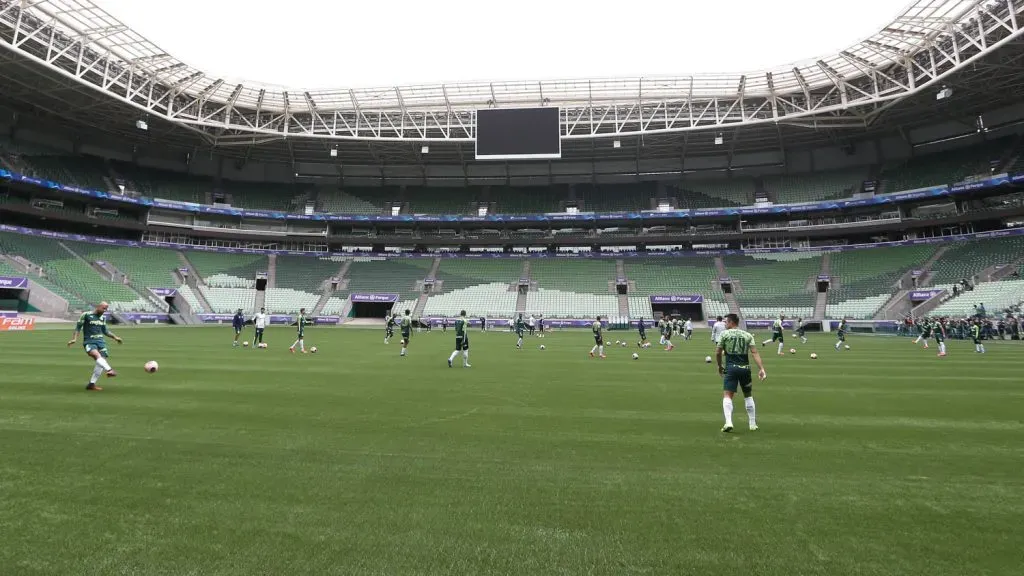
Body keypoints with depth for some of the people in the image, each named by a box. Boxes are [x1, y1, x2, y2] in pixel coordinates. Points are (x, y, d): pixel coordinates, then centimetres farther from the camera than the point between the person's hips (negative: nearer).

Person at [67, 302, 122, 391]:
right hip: (89, 342, -5)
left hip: (100, 341, 5)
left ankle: (91, 384, 5)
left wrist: (115, 337, 19)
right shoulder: (86, 315, 0)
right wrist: (74, 339, -8)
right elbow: (78, 327, 2)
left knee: (101, 360, -5)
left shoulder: (103, 318, 16)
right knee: (97, 355, -32)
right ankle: (109, 370, -56)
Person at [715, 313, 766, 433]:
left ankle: (728, 422, -20)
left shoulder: (724, 334, 0)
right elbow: (754, 353, -2)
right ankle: (753, 424, 25)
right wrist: (761, 368, -6)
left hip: (731, 367, -4)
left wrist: (720, 366, 14)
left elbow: (718, 353, -1)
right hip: (745, 368, 4)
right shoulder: (748, 335, 9)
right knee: (748, 395, 19)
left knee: (727, 395, -4)